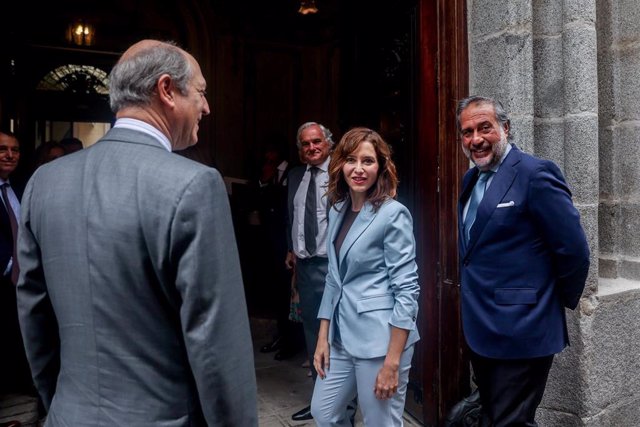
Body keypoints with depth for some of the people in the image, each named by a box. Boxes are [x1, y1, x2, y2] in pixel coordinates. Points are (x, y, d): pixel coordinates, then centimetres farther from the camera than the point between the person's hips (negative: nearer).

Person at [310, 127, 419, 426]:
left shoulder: (393, 214, -13)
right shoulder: (337, 211, 7)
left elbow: (406, 290, -15)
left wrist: (392, 360, -17)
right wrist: (323, 337, 9)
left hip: (380, 339, -6)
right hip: (342, 336, 7)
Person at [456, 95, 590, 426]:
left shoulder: (535, 174, -15)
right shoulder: (471, 179, 10)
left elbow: (574, 250, -16)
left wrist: (562, 301, -3)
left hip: (519, 334, -8)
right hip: (480, 332, 8)